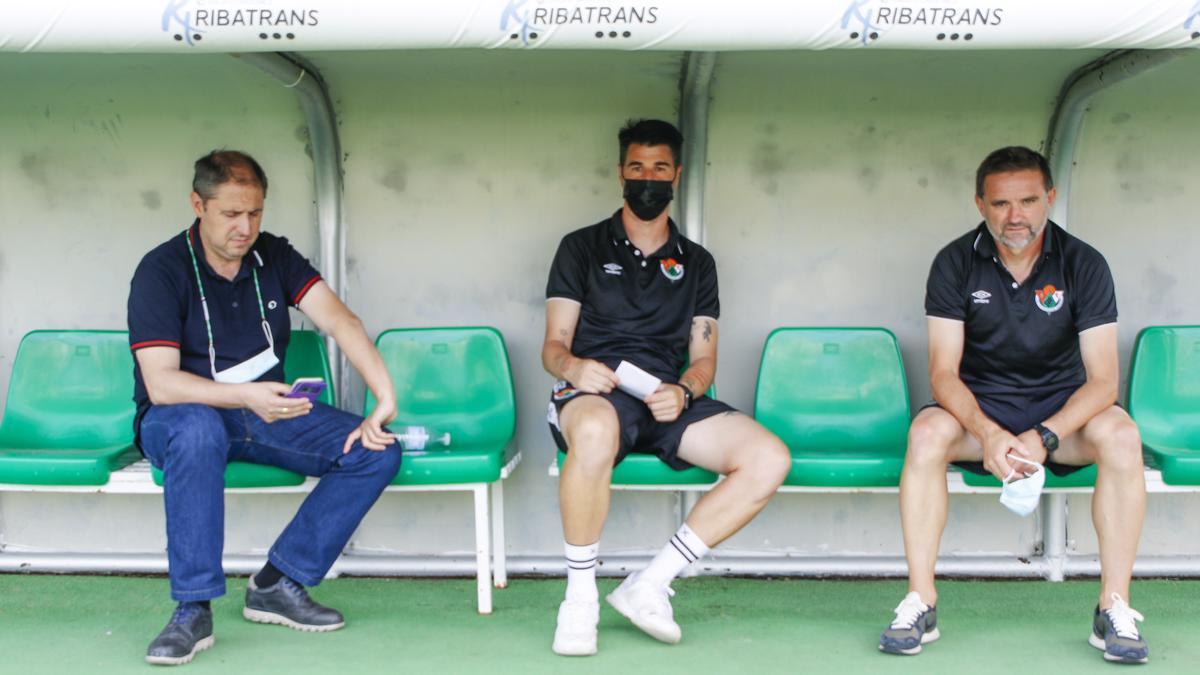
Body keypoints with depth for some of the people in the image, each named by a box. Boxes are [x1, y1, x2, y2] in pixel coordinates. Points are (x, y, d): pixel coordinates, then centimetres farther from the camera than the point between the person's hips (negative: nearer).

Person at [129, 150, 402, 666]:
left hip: (265, 412, 5)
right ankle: (192, 612, -33)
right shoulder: (161, 271, -11)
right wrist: (247, 396, -37)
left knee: (378, 450, -14)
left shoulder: (274, 256, 2)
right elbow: (160, 383, -21)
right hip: (179, 417, -5)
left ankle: (277, 584, -12)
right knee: (199, 430, -42)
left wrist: (386, 396, -27)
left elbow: (338, 320, -12)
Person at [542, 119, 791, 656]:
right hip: (594, 395, -3)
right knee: (597, 431, -42)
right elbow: (553, 346, 5)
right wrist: (573, 366, -20)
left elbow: (704, 359, 14)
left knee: (769, 458, -23)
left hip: (669, 402, 4)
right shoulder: (582, 248, 13)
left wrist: (684, 391, -11)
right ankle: (580, 596, -21)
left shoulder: (696, 263, 21)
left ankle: (650, 584, -15)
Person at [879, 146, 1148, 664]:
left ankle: (1114, 609, -23)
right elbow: (944, 373, -12)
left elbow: (1102, 379, -13)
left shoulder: (1083, 264, -8)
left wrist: (1044, 436, -30)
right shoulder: (956, 263, -7)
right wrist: (989, 434, -32)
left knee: (1121, 435, -31)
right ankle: (919, 603, -26)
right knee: (927, 432, -32)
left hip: (1061, 411, 0)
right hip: (979, 409, 0)